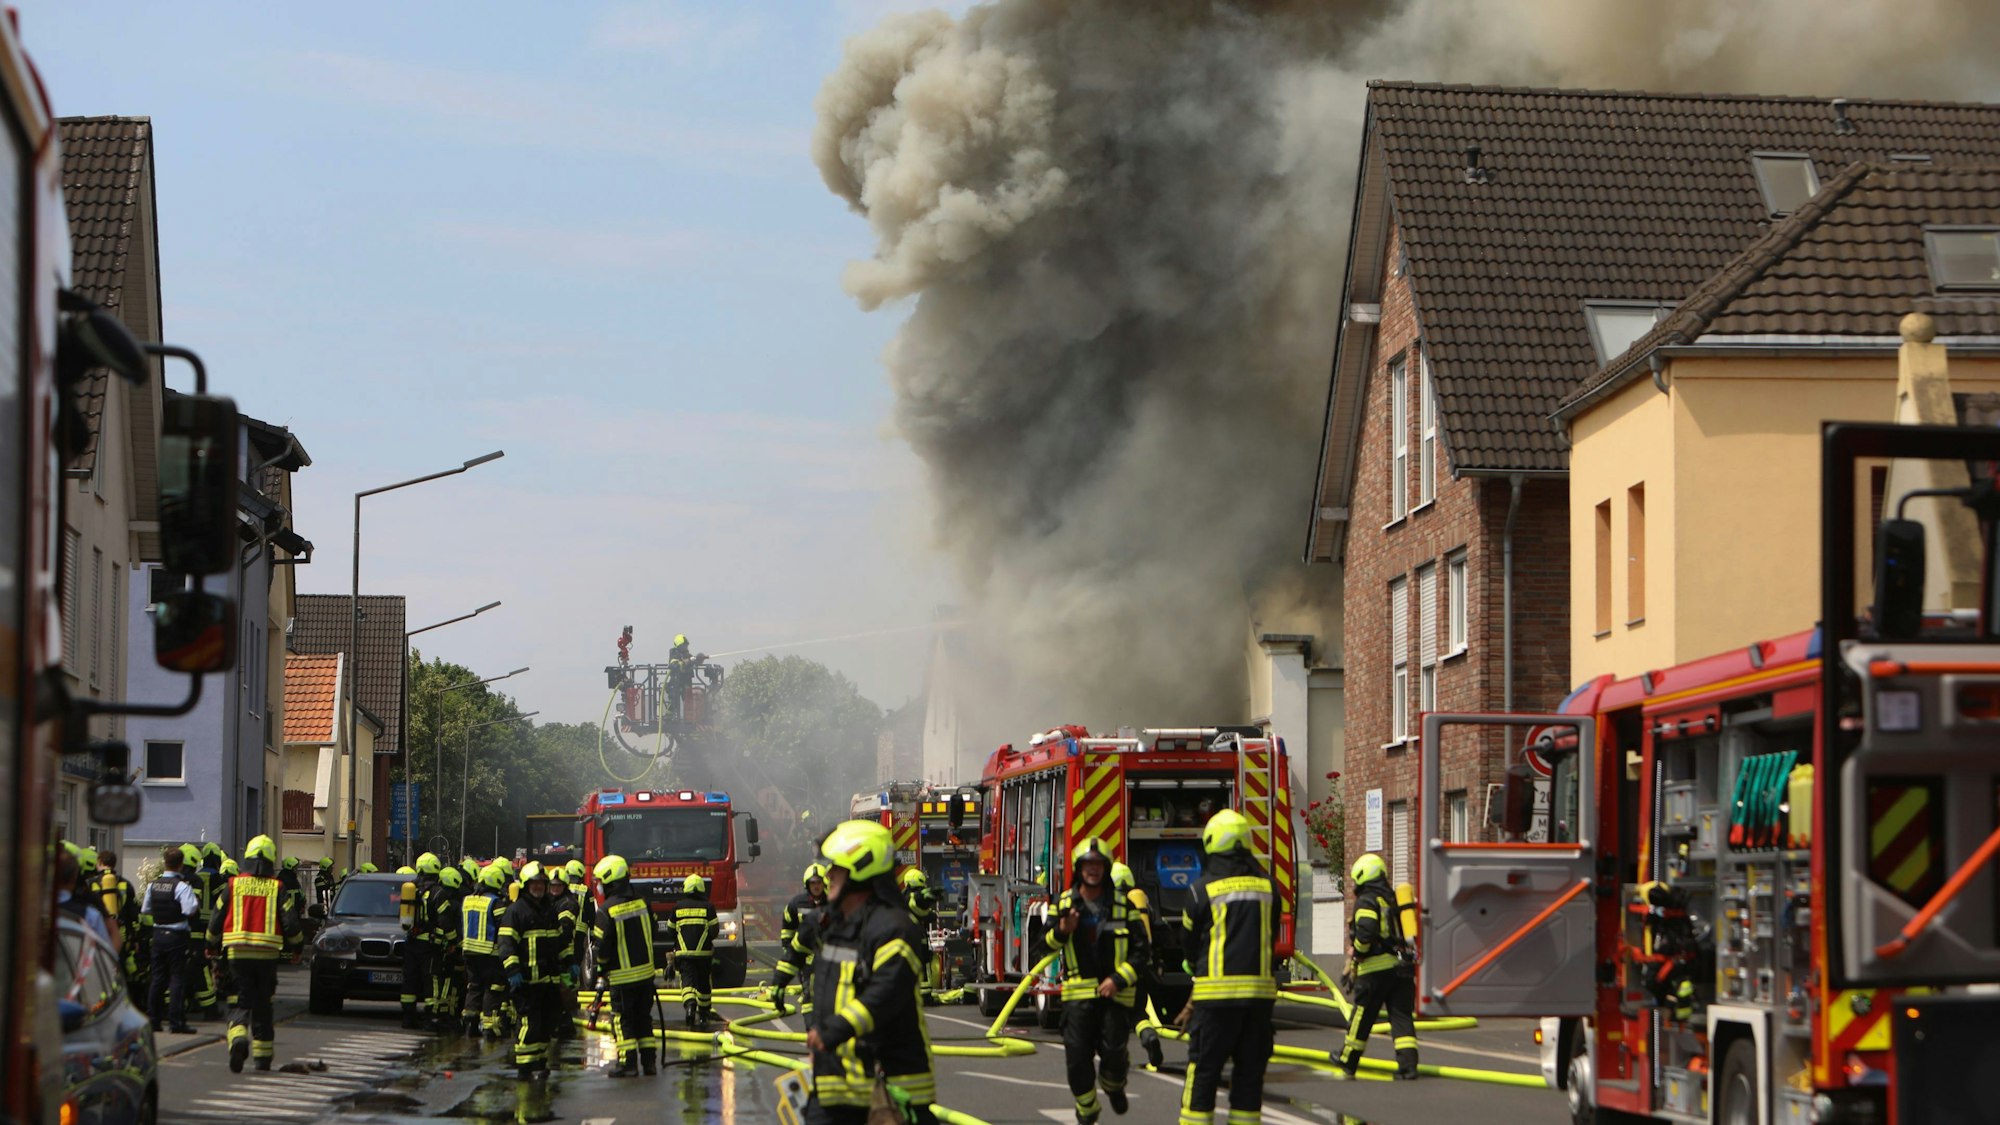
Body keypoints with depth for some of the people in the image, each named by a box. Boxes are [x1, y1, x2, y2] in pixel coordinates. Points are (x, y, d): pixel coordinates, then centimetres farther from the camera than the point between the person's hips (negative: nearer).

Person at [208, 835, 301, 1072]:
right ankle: (262, 1057, 15)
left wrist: (212, 946, 22)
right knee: (263, 1006, 11)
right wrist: (293, 946, 16)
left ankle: (238, 1037, -27)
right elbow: (290, 922, -3)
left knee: (241, 1001, 2)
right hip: (268, 953, 0)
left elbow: (216, 920, 6)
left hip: (237, 952, 0)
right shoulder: (276, 888, -1)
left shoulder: (232, 885, 2)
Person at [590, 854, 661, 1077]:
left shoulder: (606, 911, -16)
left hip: (622, 976, -5)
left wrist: (600, 966, 7)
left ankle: (628, 1063, 0)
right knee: (644, 1017, 13)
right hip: (646, 971, 5)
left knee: (623, 1020, 2)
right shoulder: (642, 902, 1)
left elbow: (601, 947, -12)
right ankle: (649, 1060, 14)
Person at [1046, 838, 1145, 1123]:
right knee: (1077, 1054, -5)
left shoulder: (1123, 905, 2)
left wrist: (1118, 979, -13)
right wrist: (1062, 931, -15)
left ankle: (1113, 1086, 30)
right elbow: (1046, 944, 8)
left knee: (1114, 1051, -5)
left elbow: (1139, 949, 0)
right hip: (1078, 992, 1)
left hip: (1115, 992, -1)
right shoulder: (1063, 903, 6)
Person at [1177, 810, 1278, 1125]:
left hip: (1218, 992, -3)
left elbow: (1190, 943, 6)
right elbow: (1270, 941, 12)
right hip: (1260, 991, 3)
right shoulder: (1267, 887, 6)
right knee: (1249, 1070, 10)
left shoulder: (1205, 889, -5)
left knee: (1204, 1070, 2)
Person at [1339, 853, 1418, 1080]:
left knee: (1362, 1016, 8)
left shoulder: (1367, 902, -7)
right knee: (1402, 1016, 3)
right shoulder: (1395, 900, 18)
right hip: (1403, 967, 6)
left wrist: (1356, 953, -6)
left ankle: (1348, 1061, 22)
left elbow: (1366, 931, -20)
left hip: (1376, 969, -6)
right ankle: (1408, 1064, -10)